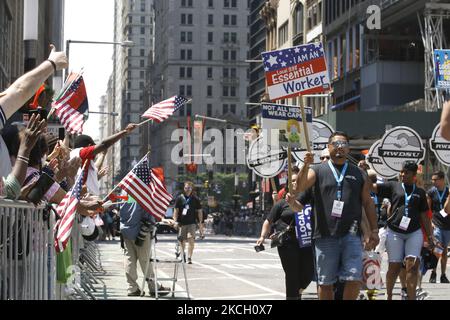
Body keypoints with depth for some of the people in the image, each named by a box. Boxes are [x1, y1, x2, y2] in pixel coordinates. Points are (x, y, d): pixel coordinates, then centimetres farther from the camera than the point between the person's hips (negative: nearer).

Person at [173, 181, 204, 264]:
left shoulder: (195, 199, 4)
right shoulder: (179, 198, 4)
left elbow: (199, 211, 8)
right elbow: (176, 210, 4)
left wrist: (200, 223, 2)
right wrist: (175, 221, -7)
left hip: (192, 223, -1)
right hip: (182, 223, 1)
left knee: (191, 240, -17)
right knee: (182, 241, 10)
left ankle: (189, 258, -14)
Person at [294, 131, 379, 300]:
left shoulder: (359, 174, 14)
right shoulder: (318, 171, 8)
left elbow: (368, 202, 15)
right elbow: (299, 188, -8)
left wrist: (374, 230, 8)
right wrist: (306, 165, -23)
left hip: (351, 235, 1)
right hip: (325, 235, -1)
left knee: (354, 279, -10)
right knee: (325, 282, 6)